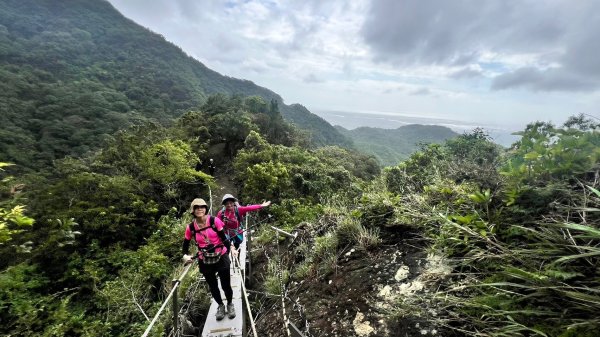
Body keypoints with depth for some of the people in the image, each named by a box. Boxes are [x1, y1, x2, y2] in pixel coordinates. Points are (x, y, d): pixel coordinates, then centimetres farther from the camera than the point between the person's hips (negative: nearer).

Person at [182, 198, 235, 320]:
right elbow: (186, 244, 5)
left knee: (226, 285, 8)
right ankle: (220, 306, 46)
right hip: (205, 261, 2)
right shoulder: (191, 227, -6)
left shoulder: (215, 221, -13)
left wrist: (230, 248, -20)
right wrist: (186, 255, -12)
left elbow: (224, 237, -8)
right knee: (213, 286, 18)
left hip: (221, 257, -2)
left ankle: (230, 304, 39)